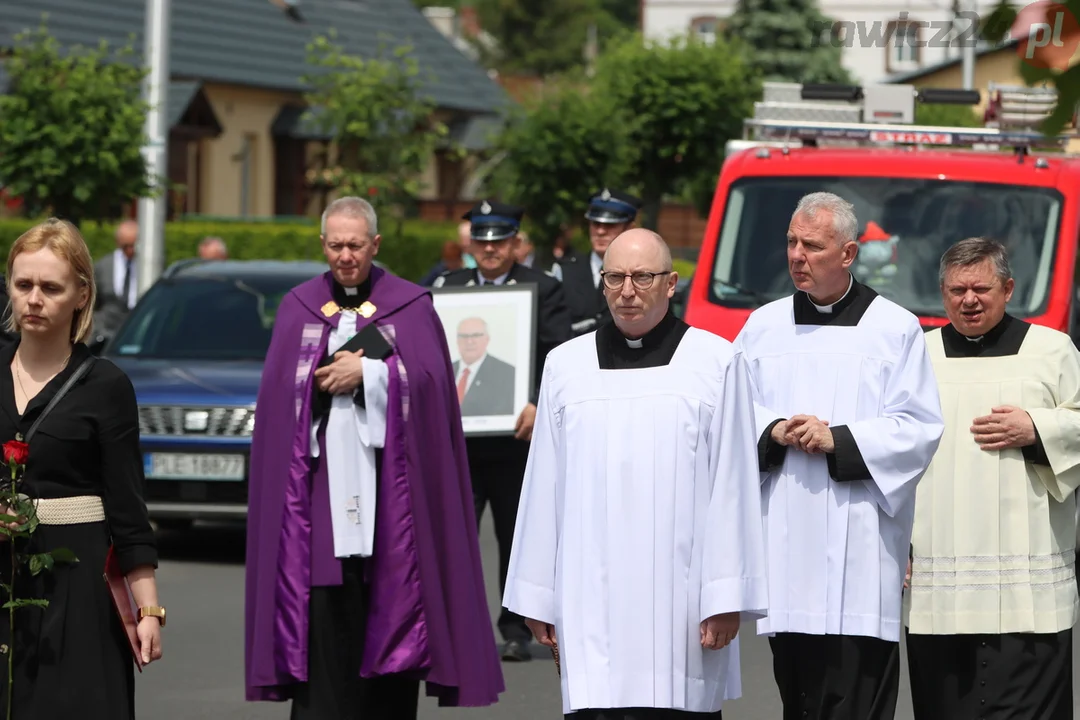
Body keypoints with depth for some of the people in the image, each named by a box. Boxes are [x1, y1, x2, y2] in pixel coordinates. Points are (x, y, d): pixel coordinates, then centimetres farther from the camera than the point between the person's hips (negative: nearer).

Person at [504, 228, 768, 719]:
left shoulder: (715, 363, 3)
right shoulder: (566, 366, 11)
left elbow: (732, 487, -1)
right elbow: (543, 487, 13)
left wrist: (726, 599, -6)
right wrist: (537, 599, 9)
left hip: (680, 598, -2)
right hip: (592, 599, 2)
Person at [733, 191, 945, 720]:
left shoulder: (895, 330, 3)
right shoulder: (763, 326, 13)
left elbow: (919, 428, -3)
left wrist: (838, 440, -14)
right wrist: (775, 432, -9)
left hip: (859, 546, -4)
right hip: (784, 541, 4)